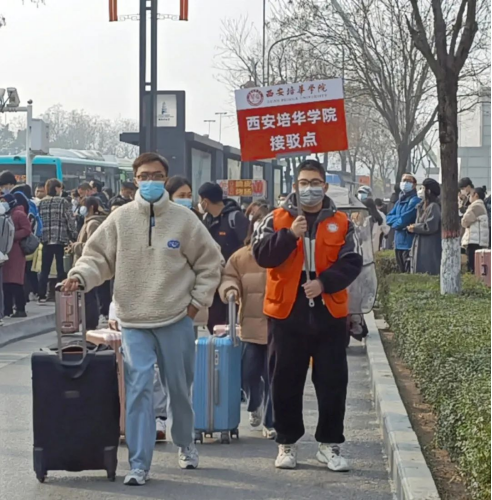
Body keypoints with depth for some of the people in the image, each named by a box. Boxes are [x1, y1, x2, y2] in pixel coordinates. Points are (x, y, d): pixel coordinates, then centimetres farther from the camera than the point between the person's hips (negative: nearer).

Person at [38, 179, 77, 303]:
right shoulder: (63, 202, -6)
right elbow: (70, 221, -7)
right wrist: (74, 237, 2)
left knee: (45, 269, 8)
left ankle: (42, 296, 8)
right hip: (61, 239, -4)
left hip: (46, 239, 4)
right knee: (61, 269, 1)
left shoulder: (41, 203, 6)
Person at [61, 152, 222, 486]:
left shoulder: (184, 219, -3)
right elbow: (99, 256, 1)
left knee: (181, 388, 14)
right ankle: (139, 464, -1)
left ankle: (186, 444, 38)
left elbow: (209, 262, 4)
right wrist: (81, 276, -18)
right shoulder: (121, 218, -2)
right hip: (134, 321, 0)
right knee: (139, 389, -7)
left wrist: (197, 301, -1)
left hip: (177, 320, 0)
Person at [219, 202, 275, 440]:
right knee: (249, 374, 8)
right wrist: (230, 289, -15)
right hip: (251, 325, 2)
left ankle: (270, 422, 12)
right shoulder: (241, 256, 5)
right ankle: (254, 407, 37)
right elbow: (228, 278, 8)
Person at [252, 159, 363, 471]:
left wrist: (324, 283, -16)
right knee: (286, 382, 6)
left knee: (333, 382, 4)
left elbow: (351, 264, -1)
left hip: (330, 313, 1)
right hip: (287, 313, -1)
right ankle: (287, 443, 19)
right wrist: (290, 235, -21)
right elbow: (262, 255, -9)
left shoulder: (341, 224, 6)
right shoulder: (277, 220, 4)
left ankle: (330, 444, 16)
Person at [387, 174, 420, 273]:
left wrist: (394, 222, 3)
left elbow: (404, 220, -17)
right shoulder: (399, 202, 16)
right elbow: (389, 218, 10)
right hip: (399, 243, 8)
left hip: (409, 243, -8)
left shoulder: (415, 201, -10)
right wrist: (399, 219, -9)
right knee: (402, 273, 14)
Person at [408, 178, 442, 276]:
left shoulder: (433, 206, -14)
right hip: (422, 247, 10)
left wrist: (414, 228, -9)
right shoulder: (424, 206, 16)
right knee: (420, 274, 11)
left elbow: (430, 226, -22)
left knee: (428, 274, -9)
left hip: (430, 249, -10)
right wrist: (414, 227, -1)